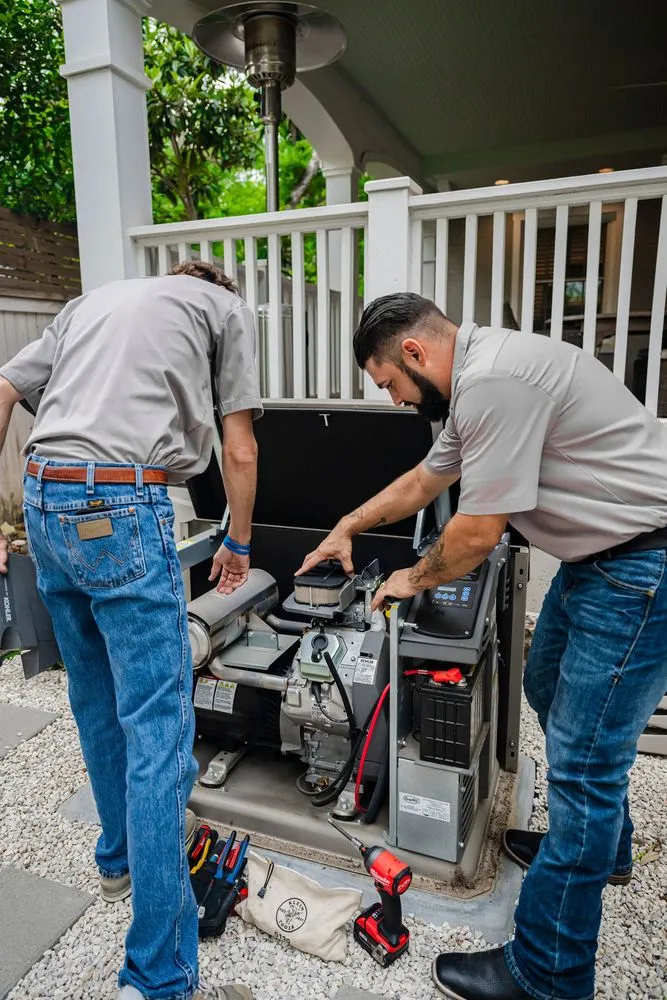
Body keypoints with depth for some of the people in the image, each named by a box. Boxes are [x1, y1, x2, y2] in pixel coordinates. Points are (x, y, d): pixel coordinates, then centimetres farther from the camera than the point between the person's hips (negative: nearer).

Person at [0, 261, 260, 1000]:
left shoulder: (95, 300, 27)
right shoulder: (228, 307, 12)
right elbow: (239, 452, 5)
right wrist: (238, 543, 19)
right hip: (119, 509, -7)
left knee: (96, 703, 21)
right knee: (158, 731, -2)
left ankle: (120, 858, 41)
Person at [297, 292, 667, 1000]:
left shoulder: (494, 381, -23)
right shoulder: (476, 380, 11)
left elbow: (477, 533, -21)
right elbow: (425, 478, 23)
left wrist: (414, 578, 0)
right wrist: (347, 529, 32)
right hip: (602, 551, 11)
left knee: (582, 758, -5)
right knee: (550, 691, 23)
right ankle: (603, 848, 45)